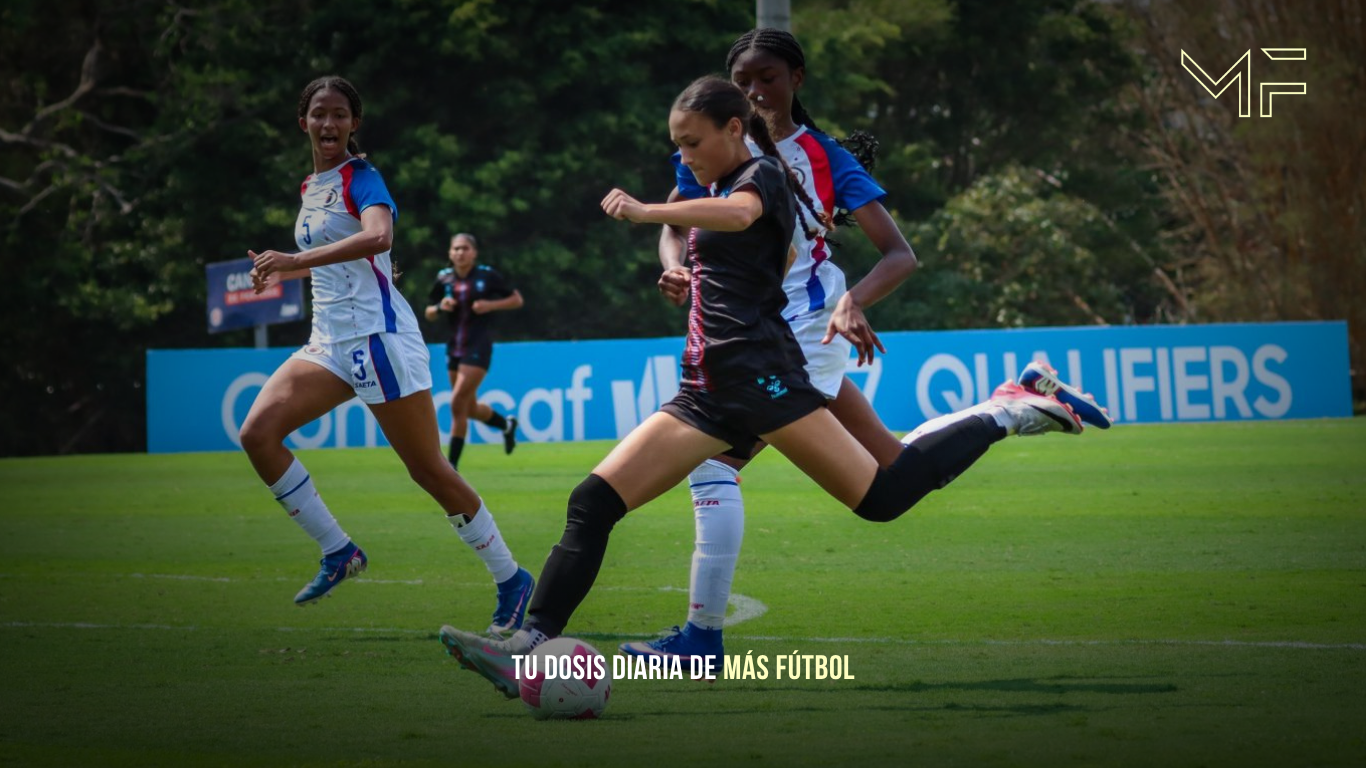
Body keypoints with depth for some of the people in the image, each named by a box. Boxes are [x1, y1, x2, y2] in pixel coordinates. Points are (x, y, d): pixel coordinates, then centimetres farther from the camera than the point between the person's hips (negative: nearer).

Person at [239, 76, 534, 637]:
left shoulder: (361, 178, -8)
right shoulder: (311, 187, 17)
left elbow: (378, 236, -30)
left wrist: (298, 260, -34)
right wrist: (284, 272, 19)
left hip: (378, 335, -8)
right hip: (330, 341, 8)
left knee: (428, 470, -4)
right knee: (258, 432, -11)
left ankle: (511, 581, 9)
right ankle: (338, 553, -2)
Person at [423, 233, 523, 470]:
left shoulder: (487, 275, -7)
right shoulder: (444, 278, 4)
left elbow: (517, 300, 1)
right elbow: (429, 313, 12)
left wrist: (490, 305, -15)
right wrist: (440, 307, -11)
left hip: (478, 347, -6)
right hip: (455, 348, 6)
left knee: (458, 403, -14)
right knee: (470, 408, 15)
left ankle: (452, 463, -7)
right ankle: (506, 424, 46)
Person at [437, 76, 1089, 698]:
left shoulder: (761, 173, -2)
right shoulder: (725, 189, 24)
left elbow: (739, 214, -28)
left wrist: (647, 213, -37)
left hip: (757, 371, -8)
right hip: (706, 390, 8)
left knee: (881, 497, -15)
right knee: (593, 503, -5)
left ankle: (1002, 415, 4)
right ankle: (529, 647, -12)